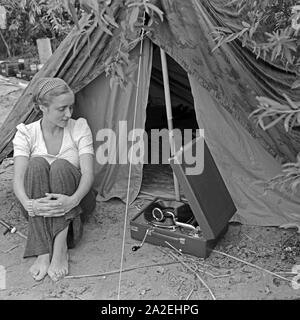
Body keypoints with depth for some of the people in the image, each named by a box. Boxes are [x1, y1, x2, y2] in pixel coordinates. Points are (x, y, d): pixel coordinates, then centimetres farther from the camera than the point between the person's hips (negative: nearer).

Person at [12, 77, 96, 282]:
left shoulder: (80, 127, -7)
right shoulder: (26, 133, -6)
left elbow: (88, 172, -17)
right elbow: (18, 178, -16)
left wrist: (73, 199, -38)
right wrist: (28, 204, -38)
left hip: (75, 204, -1)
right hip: (39, 206, 1)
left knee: (61, 166, -30)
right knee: (36, 164, -29)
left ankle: (60, 246, -30)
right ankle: (43, 252, -33)